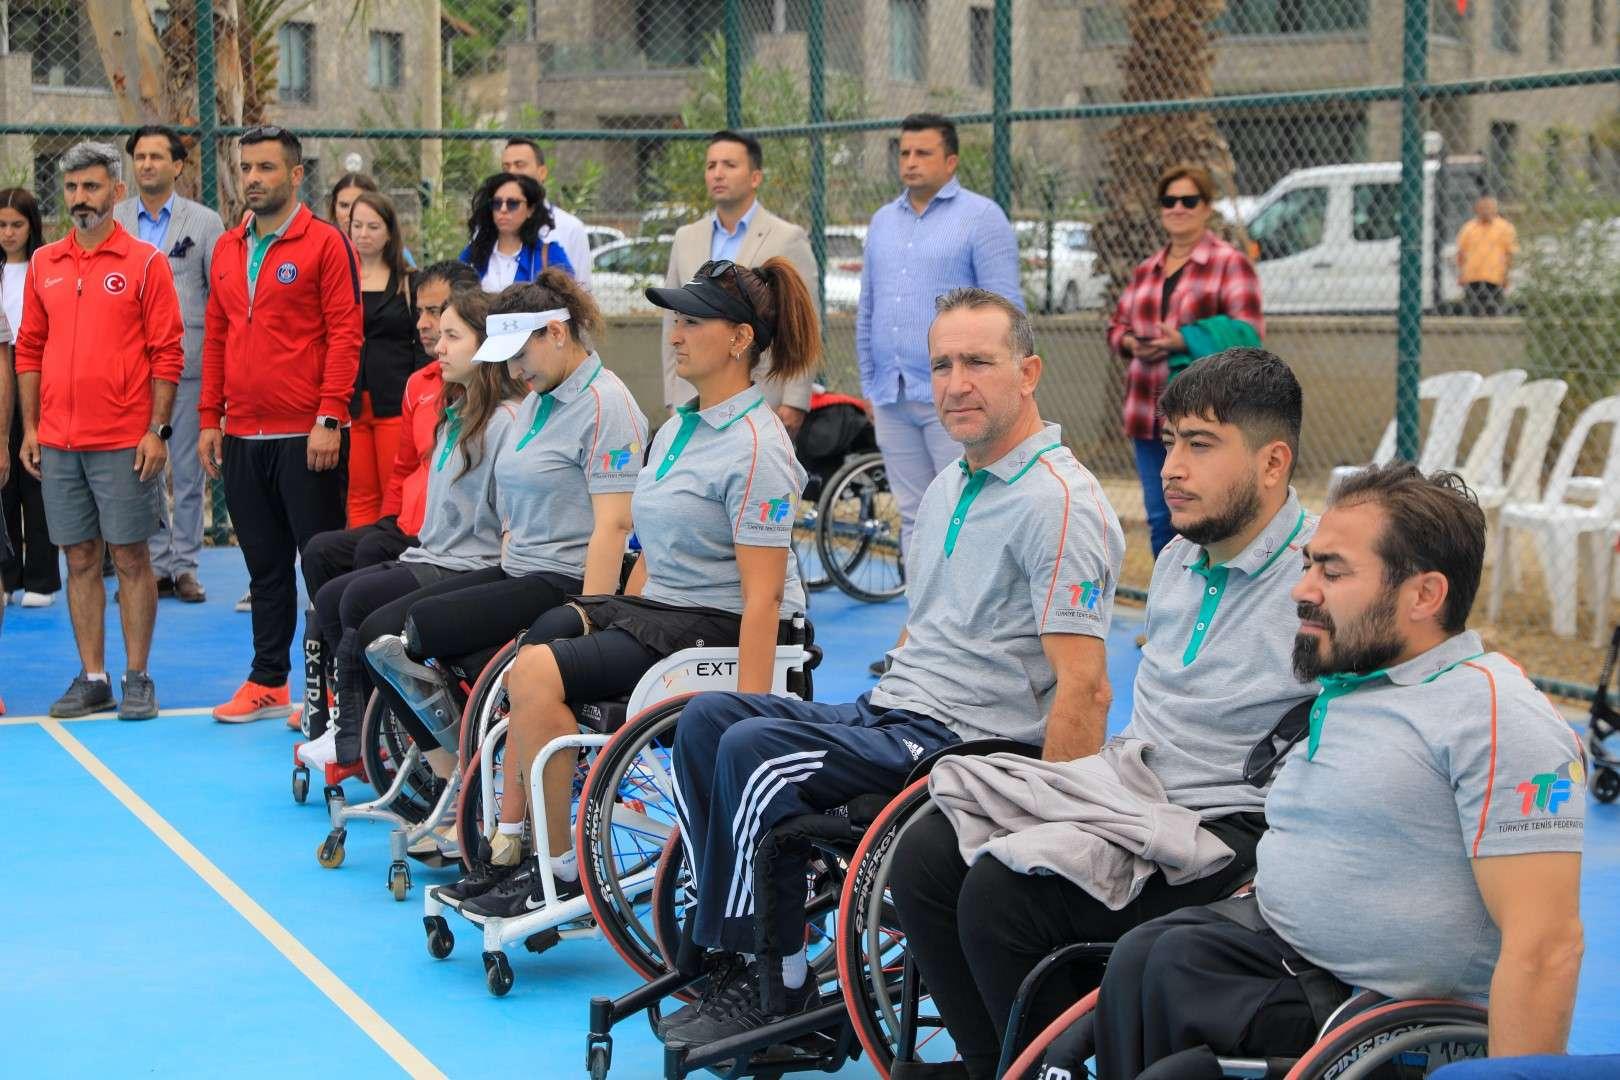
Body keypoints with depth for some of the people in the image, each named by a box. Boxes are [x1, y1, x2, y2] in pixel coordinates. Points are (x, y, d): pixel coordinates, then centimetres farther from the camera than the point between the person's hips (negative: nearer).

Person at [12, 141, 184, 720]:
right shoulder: (43, 264, 11)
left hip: (124, 443, -4)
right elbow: (29, 350, 14)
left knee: (130, 557, 1)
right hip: (58, 442, 4)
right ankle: (92, 678, 14)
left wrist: (157, 430, -10)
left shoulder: (145, 262, -2)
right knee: (79, 558, 8)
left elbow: (167, 353, -4)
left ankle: (137, 678, 8)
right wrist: (30, 428, 7)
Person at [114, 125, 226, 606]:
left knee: (188, 471, 3)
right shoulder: (112, 222, 8)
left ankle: (185, 565, 10)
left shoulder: (204, 222, 5)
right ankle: (154, 565, 11)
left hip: (189, 363, -1)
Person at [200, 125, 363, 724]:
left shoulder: (326, 243, -5)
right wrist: (210, 418, 10)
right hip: (243, 438, 6)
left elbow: (345, 333, -10)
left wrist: (330, 418, -16)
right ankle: (268, 681, 20)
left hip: (306, 437, -6)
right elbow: (216, 337, 16)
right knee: (264, 565, 12)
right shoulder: (227, 249, 13)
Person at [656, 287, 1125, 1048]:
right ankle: (725, 948, -2)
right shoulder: (947, 490, 15)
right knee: (709, 717, -2)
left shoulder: (1059, 502, -15)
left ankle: (772, 985, -9)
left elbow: (1084, 687, -21)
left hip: (968, 742, -9)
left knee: (754, 752, -23)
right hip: (889, 710, 9)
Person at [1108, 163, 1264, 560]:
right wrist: (1130, 342, -2)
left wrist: (1183, 340, -20)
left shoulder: (1229, 263, -2)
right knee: (1160, 520, 10)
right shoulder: (1146, 269, 18)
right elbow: (1116, 323, 22)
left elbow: (1247, 332, -10)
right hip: (1148, 412, 6)